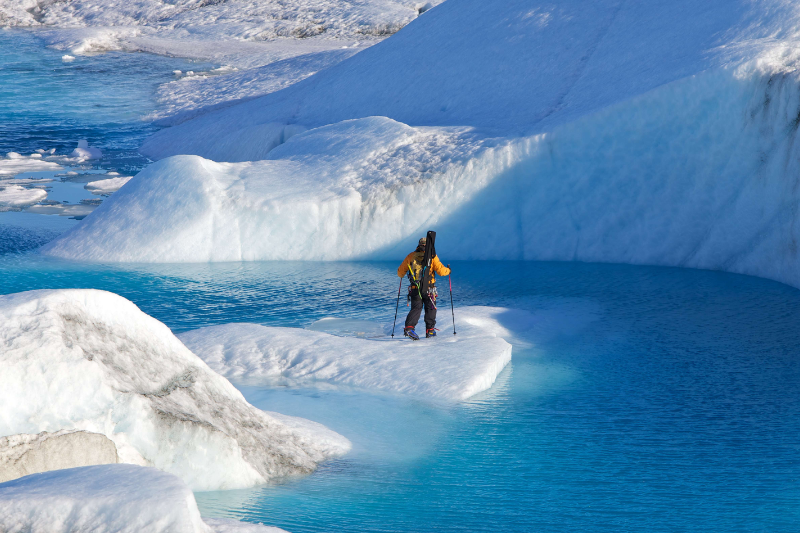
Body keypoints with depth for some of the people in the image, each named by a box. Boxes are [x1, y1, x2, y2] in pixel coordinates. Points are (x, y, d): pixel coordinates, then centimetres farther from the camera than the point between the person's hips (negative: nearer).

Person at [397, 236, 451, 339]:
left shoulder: (411, 256, 5)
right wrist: (448, 270, 14)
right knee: (430, 309, 15)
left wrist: (401, 274, 34)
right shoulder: (432, 256, -3)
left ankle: (409, 327, -19)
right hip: (429, 288, -2)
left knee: (416, 308, 3)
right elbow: (441, 271, -8)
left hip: (415, 288, 2)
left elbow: (400, 272, 10)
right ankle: (430, 330, 15)